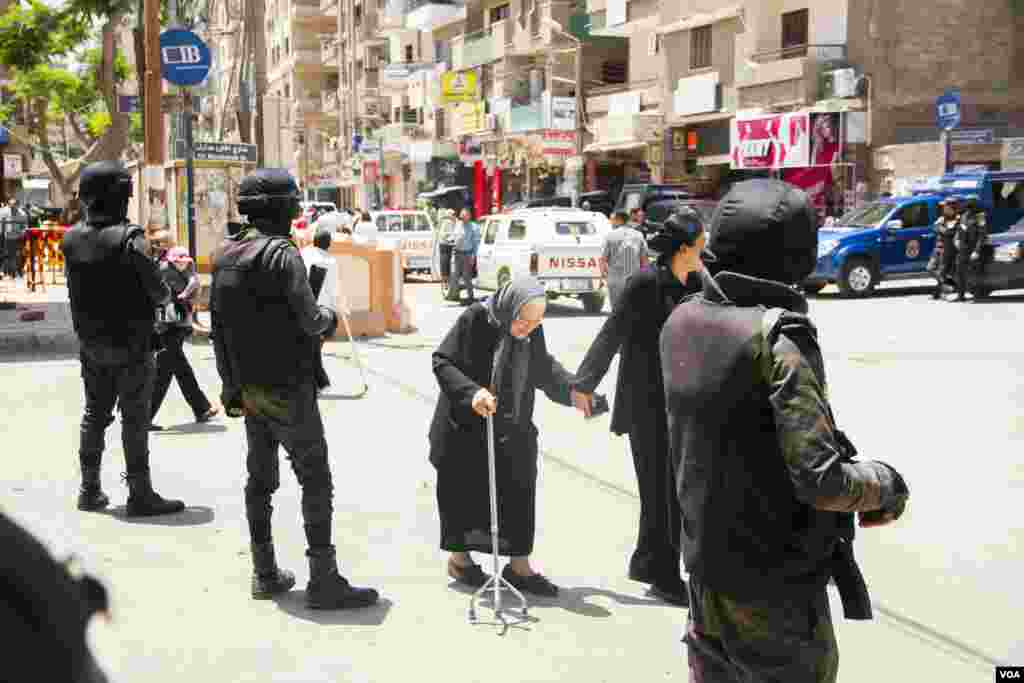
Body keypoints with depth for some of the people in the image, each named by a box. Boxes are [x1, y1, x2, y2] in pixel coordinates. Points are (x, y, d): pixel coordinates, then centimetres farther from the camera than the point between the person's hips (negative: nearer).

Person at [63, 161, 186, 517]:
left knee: (94, 413, 16)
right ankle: (140, 494, 4)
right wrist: (166, 295, 6)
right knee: (135, 419, 1)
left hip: (90, 342, 6)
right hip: (130, 344, -6)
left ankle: (90, 489, 22)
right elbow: (159, 292, -15)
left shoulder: (72, 238, -1)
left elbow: (75, 288, 3)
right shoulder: (129, 238, -20)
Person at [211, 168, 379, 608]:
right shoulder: (281, 253, -16)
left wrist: (231, 384, 18)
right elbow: (310, 320, -20)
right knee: (315, 480, -3)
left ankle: (265, 575, 22)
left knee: (260, 478, 15)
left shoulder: (224, 257, 9)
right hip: (288, 390, -8)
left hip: (248, 389, 8)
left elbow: (218, 326, 13)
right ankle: (323, 581, -2)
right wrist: (330, 317, 3)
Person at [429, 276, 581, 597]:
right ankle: (459, 558, 27)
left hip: (513, 431, 5)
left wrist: (572, 389, 2)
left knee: (519, 493, 5)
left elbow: (543, 368, 14)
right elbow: (442, 362, -18)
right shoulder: (476, 319, -20)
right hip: (467, 427, -4)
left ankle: (519, 566, 17)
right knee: (466, 492, 8)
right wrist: (471, 392, -31)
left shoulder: (532, 332, -4)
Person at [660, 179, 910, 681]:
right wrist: (887, 485, -7)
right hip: (775, 587, -6)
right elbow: (822, 480, -26)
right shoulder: (778, 339, -23)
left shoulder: (681, 322, -2)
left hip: (705, 567, 7)